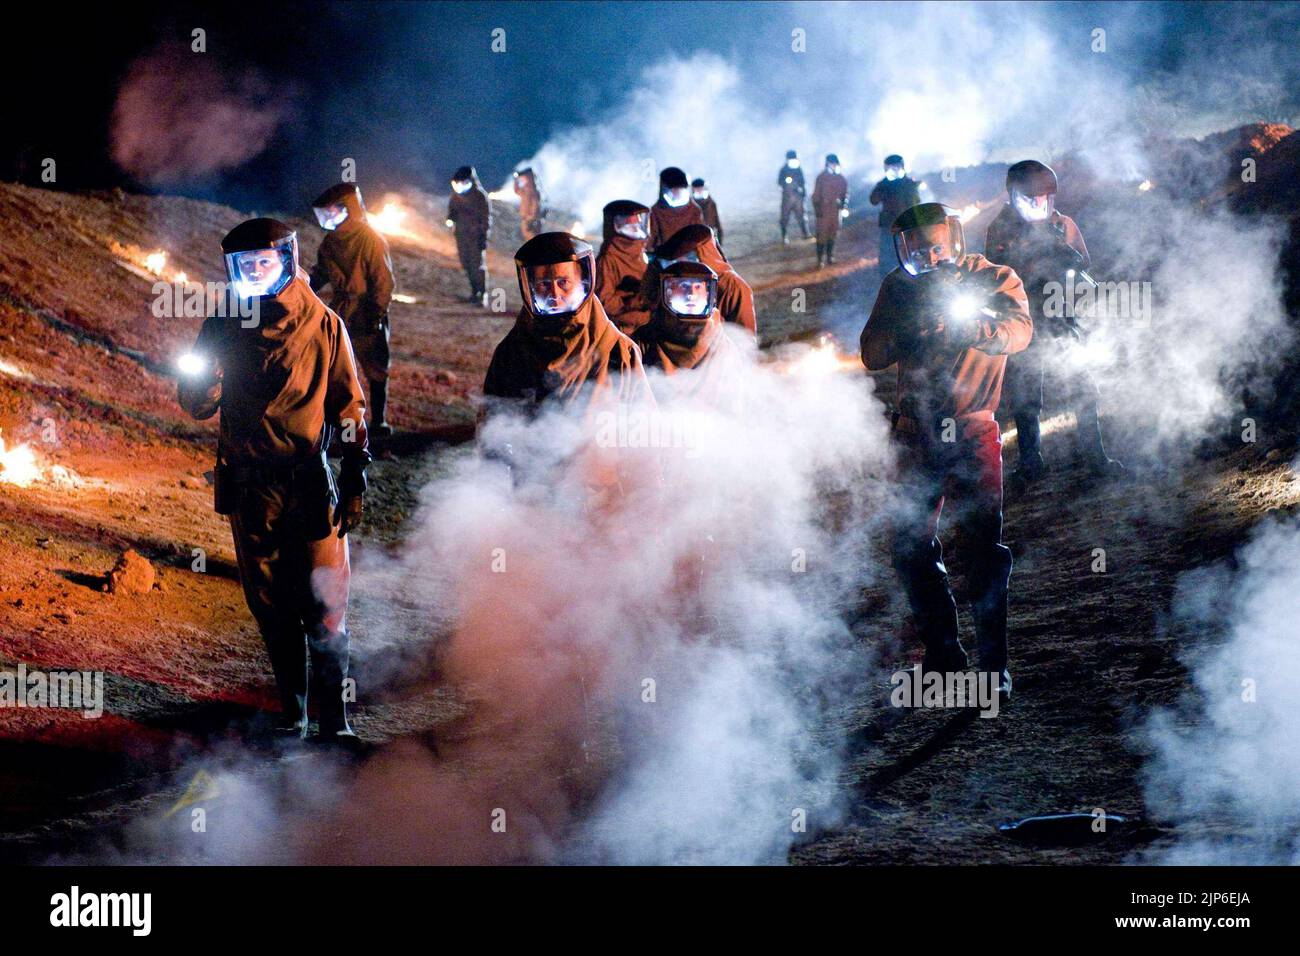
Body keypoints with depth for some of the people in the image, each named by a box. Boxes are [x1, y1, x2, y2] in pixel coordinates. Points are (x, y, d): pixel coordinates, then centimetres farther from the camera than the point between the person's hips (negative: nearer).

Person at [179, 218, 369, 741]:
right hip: (250, 486, 3)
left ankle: (335, 717, 3)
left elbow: (349, 406, 4)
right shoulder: (222, 326, 7)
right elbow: (196, 405, 8)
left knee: (325, 603, -6)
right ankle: (292, 712, 18)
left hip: (310, 480, -3)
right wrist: (202, 379, -16)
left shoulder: (321, 325, 1)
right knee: (270, 604, 7)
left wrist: (354, 481, 0)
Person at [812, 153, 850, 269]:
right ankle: (820, 259, -2)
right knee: (822, 233, -5)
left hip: (836, 210, 4)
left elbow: (845, 193, 12)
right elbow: (816, 194, -4)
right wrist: (817, 209, -10)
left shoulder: (841, 178, 6)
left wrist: (845, 206, -3)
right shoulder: (822, 177, -5)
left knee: (834, 233, 10)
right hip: (824, 210, -4)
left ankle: (830, 256, 22)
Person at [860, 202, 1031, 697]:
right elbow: (872, 357, 0)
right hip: (918, 434, 4)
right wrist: (903, 321, -19)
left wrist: (969, 323, -41)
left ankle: (994, 663, 0)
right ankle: (943, 656, 19)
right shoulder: (899, 287, 5)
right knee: (911, 546, 6)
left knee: (983, 546, -7)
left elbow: (1018, 331, -23)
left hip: (972, 433, -3)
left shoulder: (994, 279, -4)